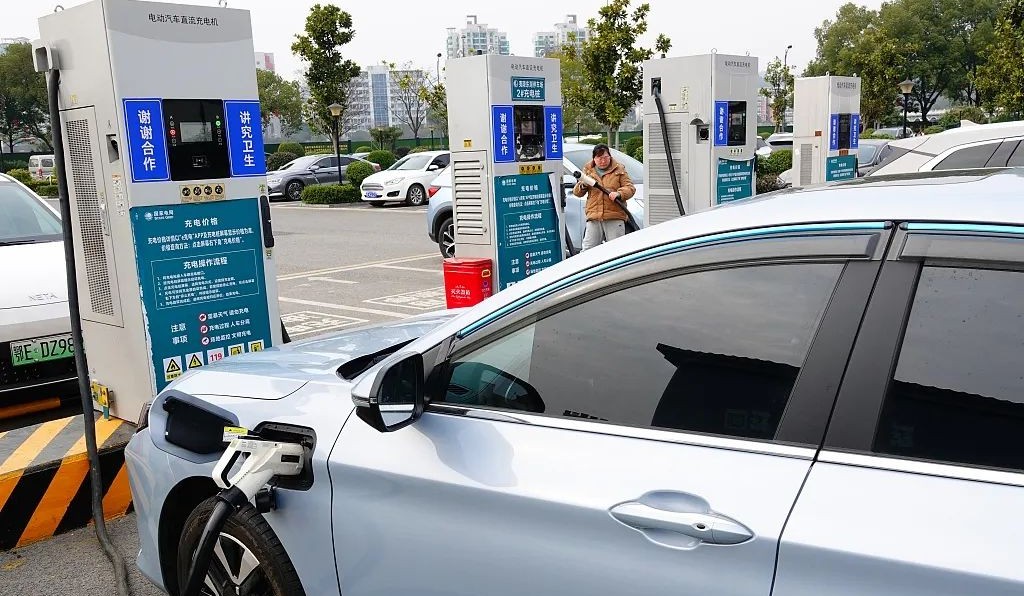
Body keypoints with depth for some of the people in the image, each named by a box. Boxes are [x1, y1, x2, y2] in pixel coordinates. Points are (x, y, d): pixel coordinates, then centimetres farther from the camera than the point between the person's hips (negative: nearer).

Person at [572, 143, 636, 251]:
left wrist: (619, 194, -18)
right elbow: (577, 192, 16)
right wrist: (582, 186, -8)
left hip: (615, 218, -2)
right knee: (587, 250, 1)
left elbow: (630, 188, 3)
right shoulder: (588, 170, 15)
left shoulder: (619, 170, 9)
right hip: (593, 218, 2)